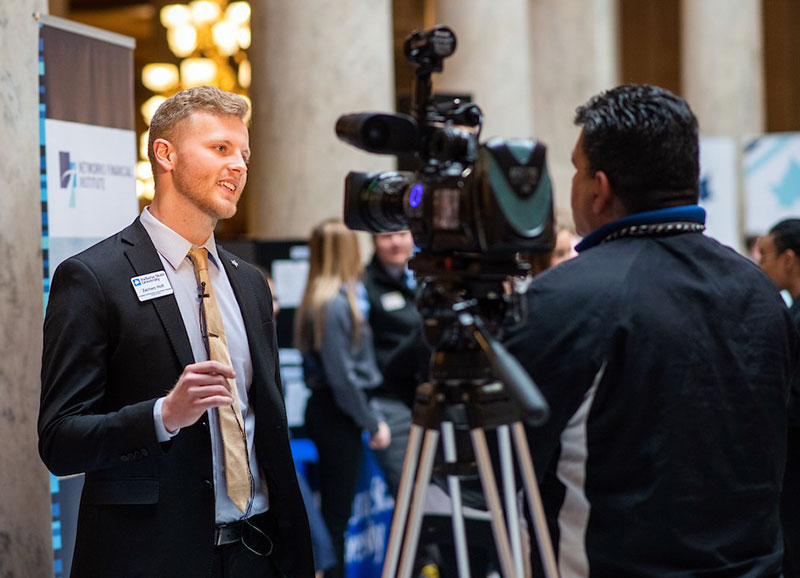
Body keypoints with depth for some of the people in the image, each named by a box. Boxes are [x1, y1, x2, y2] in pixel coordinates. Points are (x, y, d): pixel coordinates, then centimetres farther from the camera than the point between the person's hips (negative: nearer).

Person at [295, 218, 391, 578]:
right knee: (337, 513, -3)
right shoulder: (334, 303, -17)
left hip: (327, 410, 9)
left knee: (334, 511, 15)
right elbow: (341, 376, -19)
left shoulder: (333, 298, 12)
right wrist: (372, 423, -13)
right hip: (336, 416, -9)